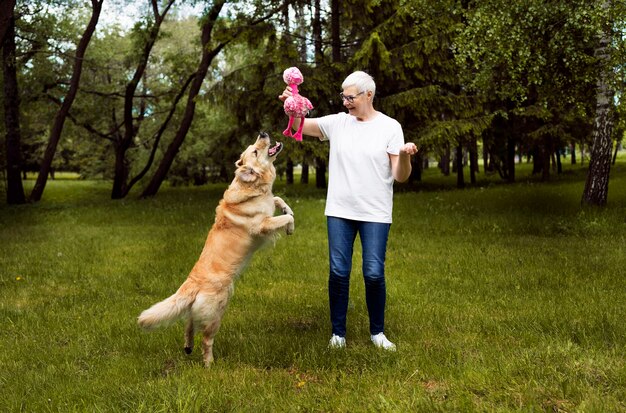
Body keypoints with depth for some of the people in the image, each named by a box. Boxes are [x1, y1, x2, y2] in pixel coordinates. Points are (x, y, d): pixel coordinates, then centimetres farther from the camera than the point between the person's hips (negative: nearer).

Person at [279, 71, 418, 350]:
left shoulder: (390, 127, -3)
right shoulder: (337, 122, 4)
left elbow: (400, 176, -5)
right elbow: (299, 126, 8)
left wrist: (405, 156, -26)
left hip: (375, 214, -2)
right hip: (339, 212, 3)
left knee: (374, 274, -1)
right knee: (338, 272, 4)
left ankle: (377, 332, 18)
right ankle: (338, 332, 18)